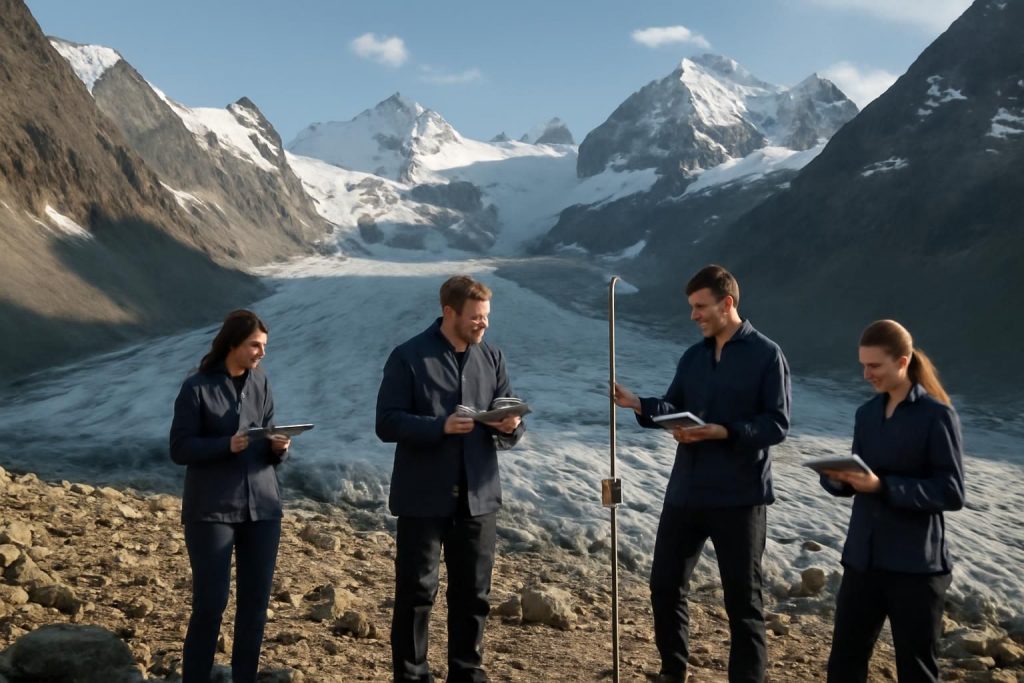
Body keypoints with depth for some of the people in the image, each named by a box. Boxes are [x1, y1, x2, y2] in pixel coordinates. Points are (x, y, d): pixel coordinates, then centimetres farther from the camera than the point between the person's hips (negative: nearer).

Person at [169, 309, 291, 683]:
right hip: (211, 509, -4)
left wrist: (279, 447, -10)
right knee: (210, 602, -4)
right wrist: (227, 445, -22)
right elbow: (180, 449, -8)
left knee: (256, 602, 5)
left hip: (261, 505, 5)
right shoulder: (196, 388, -7)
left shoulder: (260, 383, 7)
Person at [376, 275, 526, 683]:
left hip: (478, 496, 4)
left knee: (473, 594, 11)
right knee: (416, 592, 3)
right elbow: (387, 423, -10)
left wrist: (511, 427, -13)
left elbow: (507, 430, 11)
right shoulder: (408, 357, -5)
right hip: (423, 497, -4)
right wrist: (440, 426, -24)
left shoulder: (492, 358, 9)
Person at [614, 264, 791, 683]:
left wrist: (723, 432, -23)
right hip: (685, 491, 6)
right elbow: (673, 410, 9)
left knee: (742, 597, 6)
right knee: (665, 584, 12)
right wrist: (638, 404, -10)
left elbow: (777, 424, -12)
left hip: (739, 496, -6)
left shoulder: (766, 355, -8)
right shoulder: (693, 357, 11)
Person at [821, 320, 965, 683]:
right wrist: (835, 478, -9)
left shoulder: (937, 415, -9)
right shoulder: (867, 413, 9)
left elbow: (952, 492, -14)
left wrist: (883, 486, -23)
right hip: (862, 558, 5)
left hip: (916, 565, -5)